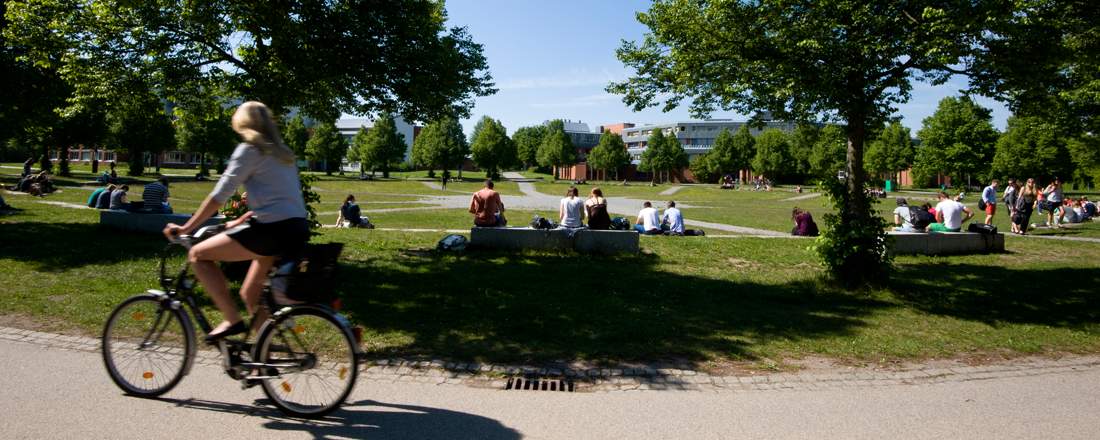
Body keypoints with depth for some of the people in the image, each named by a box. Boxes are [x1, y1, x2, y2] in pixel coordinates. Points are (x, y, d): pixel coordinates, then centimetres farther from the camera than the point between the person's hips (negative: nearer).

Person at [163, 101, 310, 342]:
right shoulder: (281, 151, 22)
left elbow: (219, 195, -5)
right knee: (250, 294, 20)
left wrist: (185, 228, 2)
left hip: (274, 231, -8)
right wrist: (241, 222, 34)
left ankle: (232, 320, -1)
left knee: (198, 255, 3)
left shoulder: (249, 150, -1)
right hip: (298, 231, 8)